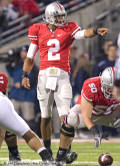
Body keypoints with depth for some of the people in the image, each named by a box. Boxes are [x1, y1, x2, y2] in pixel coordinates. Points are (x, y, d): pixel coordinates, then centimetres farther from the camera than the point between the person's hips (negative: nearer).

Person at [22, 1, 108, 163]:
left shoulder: (68, 29, 6)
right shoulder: (38, 31, 9)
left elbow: (83, 33, -16)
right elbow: (30, 58, 16)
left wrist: (95, 31, -37)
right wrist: (25, 75, 6)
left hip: (62, 75, -1)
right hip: (44, 75, 1)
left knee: (65, 116, -11)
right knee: (45, 116, 8)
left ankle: (63, 151, -9)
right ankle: (47, 149, 23)